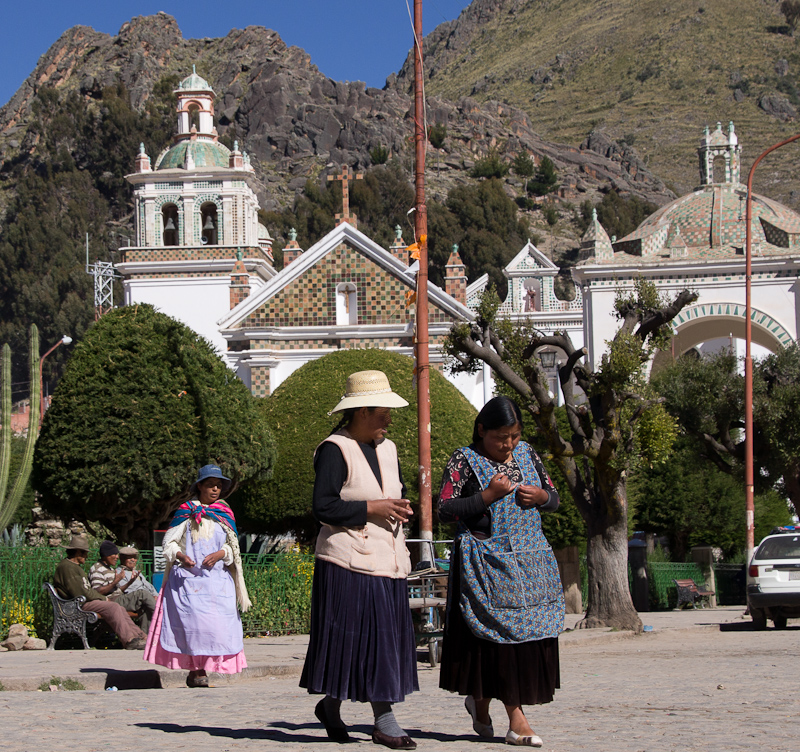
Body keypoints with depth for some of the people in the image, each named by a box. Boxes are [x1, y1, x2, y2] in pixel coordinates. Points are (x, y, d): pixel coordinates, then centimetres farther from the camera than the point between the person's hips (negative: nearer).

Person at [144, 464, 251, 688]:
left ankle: (201, 670, -3)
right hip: (188, 578, -3)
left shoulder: (225, 514, 15)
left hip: (218, 578, 3)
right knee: (194, 621, -15)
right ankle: (196, 671, -10)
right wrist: (180, 556, -13)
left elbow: (232, 548, 14)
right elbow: (169, 542, 7)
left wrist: (220, 554, -7)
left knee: (221, 624, -8)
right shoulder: (185, 512, 7)